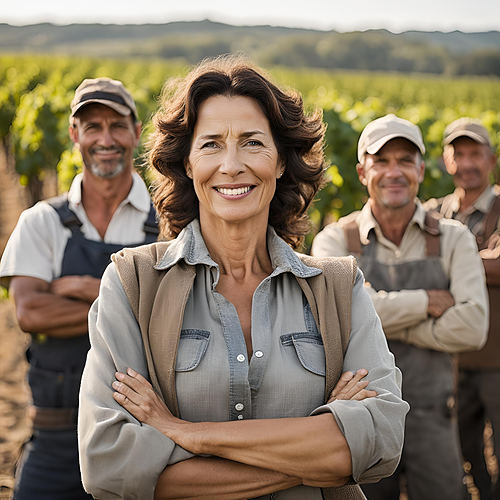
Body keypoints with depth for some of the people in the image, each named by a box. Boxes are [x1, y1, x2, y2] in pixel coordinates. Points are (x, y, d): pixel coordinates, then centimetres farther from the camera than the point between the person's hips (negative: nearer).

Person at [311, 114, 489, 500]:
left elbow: (471, 328, -12)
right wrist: (424, 302, -15)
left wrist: (382, 318, -14)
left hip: (432, 419, 1)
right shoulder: (336, 241, -2)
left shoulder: (453, 239, 1)